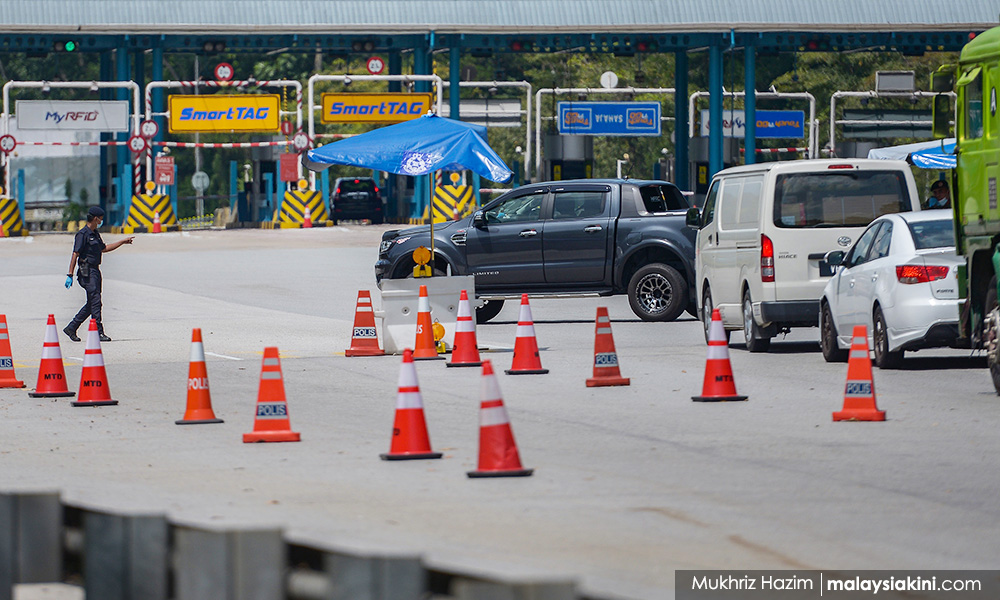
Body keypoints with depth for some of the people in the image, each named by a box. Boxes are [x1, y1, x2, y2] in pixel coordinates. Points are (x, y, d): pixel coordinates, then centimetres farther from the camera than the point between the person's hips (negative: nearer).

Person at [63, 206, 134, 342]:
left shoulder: (95, 234, 17)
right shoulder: (83, 234, -12)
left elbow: (104, 248, 33)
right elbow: (75, 255, -15)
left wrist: (123, 242, 34)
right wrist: (70, 275, -19)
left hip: (95, 271, 10)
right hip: (87, 272, -10)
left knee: (92, 304, 10)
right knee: (95, 302, -10)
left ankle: (71, 328, 17)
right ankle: (98, 332, -9)